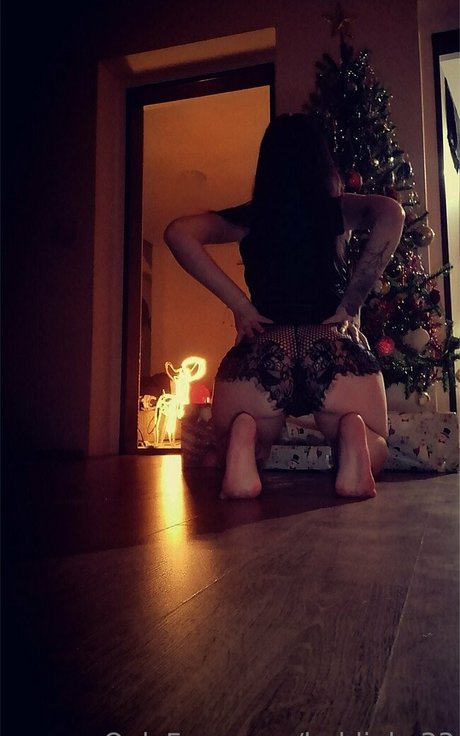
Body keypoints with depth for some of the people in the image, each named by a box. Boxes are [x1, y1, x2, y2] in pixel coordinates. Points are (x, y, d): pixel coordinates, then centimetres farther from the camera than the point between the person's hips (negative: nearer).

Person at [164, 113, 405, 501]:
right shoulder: (339, 209, 17)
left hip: (260, 350, 1)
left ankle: (246, 436, -12)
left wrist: (240, 305, 2)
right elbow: (391, 214, -3)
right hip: (336, 347, 0)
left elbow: (178, 233, 3)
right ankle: (354, 432, -14)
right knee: (375, 451, 23)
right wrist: (349, 304, 0)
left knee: (230, 454, 26)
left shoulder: (248, 217, 16)